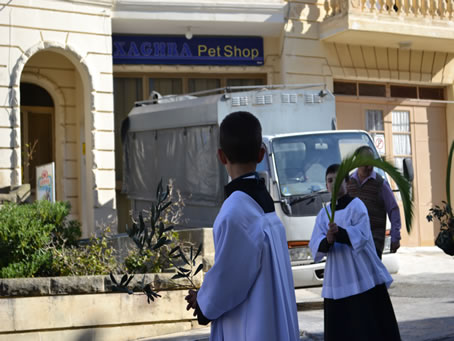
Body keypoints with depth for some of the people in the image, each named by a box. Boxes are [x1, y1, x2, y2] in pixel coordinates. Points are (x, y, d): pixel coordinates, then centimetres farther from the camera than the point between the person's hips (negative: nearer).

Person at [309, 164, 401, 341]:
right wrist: (327, 241, -20)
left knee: (369, 327, -4)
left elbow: (361, 236, -14)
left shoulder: (356, 206, -2)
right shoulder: (324, 213, 11)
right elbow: (315, 245, 2)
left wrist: (339, 232, -30)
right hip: (336, 280, 5)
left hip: (362, 277, -4)